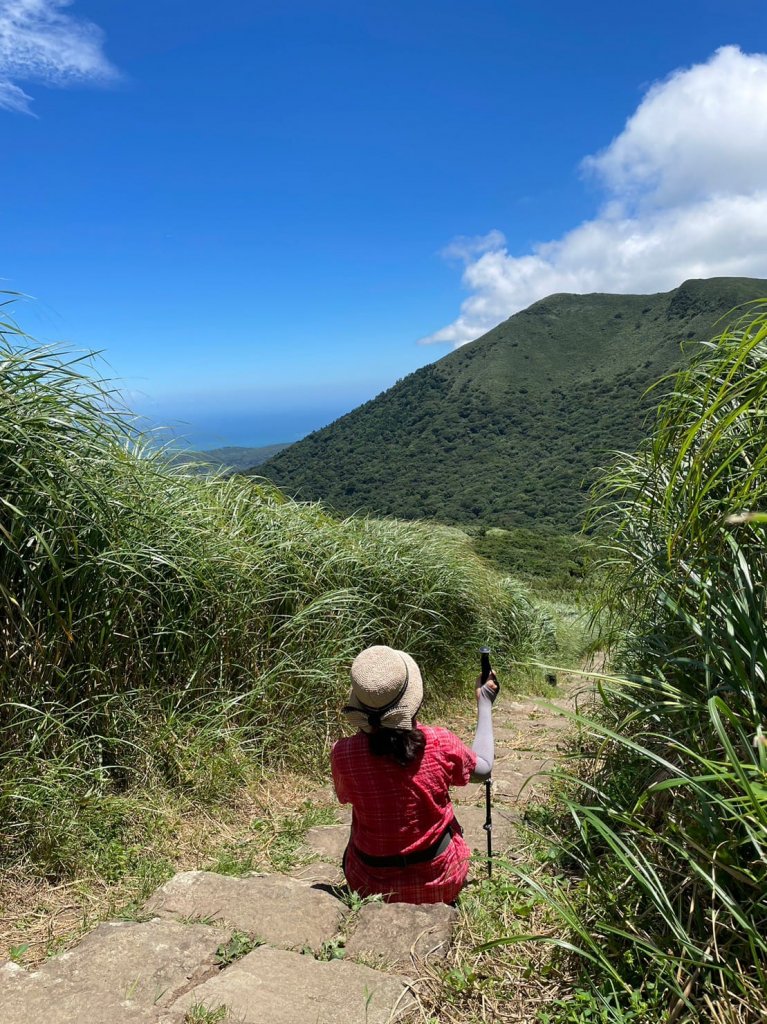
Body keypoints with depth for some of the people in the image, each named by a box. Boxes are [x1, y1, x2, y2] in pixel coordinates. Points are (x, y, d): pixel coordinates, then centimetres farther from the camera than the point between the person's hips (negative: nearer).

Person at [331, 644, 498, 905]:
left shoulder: (343, 754, -24)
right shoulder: (441, 744, -24)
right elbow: (483, 768, 0)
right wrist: (485, 703, 10)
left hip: (372, 886, 0)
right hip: (441, 885, 0)